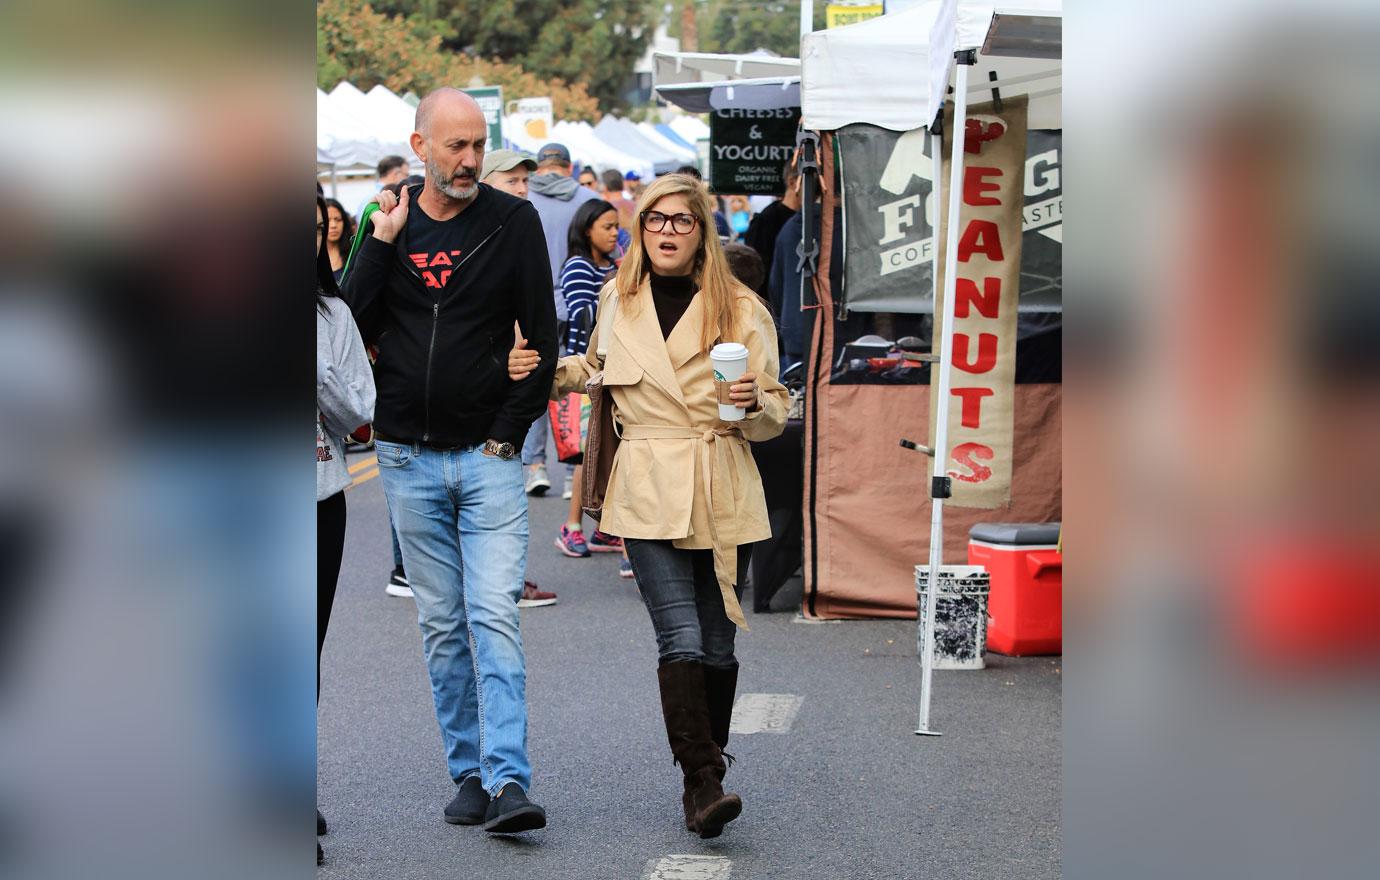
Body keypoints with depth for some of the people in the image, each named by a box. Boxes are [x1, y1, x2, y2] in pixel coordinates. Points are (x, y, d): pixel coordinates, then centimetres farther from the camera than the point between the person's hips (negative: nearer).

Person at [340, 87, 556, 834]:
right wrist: (381, 244, -8)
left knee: (494, 617, -11)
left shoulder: (513, 221, -1)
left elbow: (543, 337, 0)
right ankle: (468, 772, 15)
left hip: (488, 457, -3)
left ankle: (507, 781, -15)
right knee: (441, 625, 7)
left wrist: (509, 433, -5)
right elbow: (353, 327, 0)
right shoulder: (388, 221, 6)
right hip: (408, 460, 3)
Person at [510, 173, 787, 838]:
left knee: (717, 645, 6)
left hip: (724, 492, 1)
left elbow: (775, 417, 5)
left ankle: (708, 772, 23)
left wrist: (754, 403, -17)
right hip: (650, 492, 0)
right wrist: (541, 372, 7)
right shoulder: (616, 301, 7)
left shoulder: (740, 309, 3)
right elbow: (590, 369, 26)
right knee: (680, 640, -13)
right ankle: (702, 784, -14)